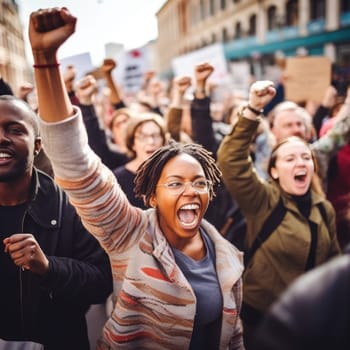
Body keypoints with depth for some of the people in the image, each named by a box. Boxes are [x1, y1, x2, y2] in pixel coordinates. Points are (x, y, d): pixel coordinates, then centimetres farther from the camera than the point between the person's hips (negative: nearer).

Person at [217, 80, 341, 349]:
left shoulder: (325, 209, -1)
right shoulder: (262, 201, -15)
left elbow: (333, 260, 11)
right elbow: (230, 161, -30)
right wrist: (253, 110, -37)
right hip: (261, 314, -4)